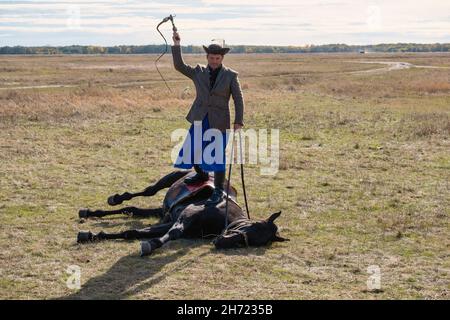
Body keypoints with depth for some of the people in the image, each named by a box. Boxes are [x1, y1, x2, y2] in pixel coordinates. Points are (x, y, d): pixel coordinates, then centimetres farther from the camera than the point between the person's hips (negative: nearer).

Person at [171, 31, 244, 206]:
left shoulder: (230, 76, -2)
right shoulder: (199, 72, 6)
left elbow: (238, 99, -1)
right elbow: (179, 66, 1)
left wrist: (238, 122, -8)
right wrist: (176, 45, -8)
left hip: (219, 122, -4)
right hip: (199, 120, 4)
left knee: (218, 155, -2)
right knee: (192, 150, 11)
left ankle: (218, 191, 8)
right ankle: (202, 174, 40)